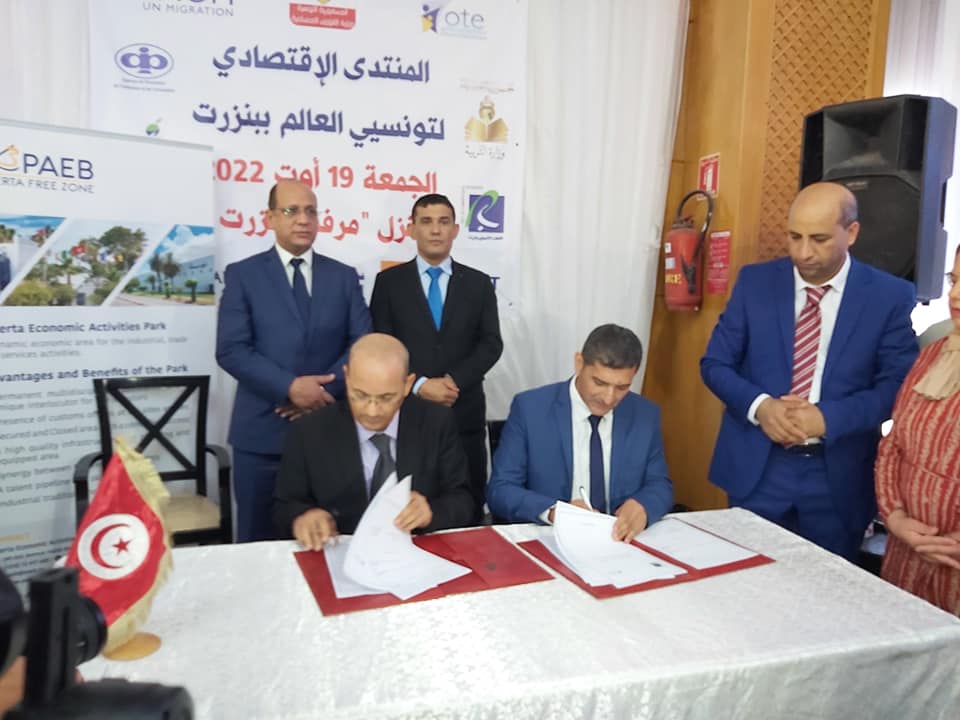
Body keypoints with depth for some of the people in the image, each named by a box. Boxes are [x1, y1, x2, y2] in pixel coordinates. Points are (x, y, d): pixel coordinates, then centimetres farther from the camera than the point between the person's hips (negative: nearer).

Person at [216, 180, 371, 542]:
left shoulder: (344, 276, 8)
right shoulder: (242, 274, 1)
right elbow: (231, 350, -8)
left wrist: (326, 390, -13)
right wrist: (290, 387, -18)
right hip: (262, 432, -1)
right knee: (258, 538, 10)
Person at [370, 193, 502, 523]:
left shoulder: (478, 283, 9)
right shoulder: (389, 281, 6)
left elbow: (491, 344, 2)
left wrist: (455, 380, -12)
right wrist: (419, 385, -13)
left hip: (463, 413, 1)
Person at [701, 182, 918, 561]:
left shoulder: (891, 296, -4)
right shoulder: (755, 281, 0)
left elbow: (897, 385, -6)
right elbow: (715, 363, 0)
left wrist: (828, 417, -21)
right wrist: (759, 405, -17)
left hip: (838, 475, 0)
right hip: (757, 467, 1)